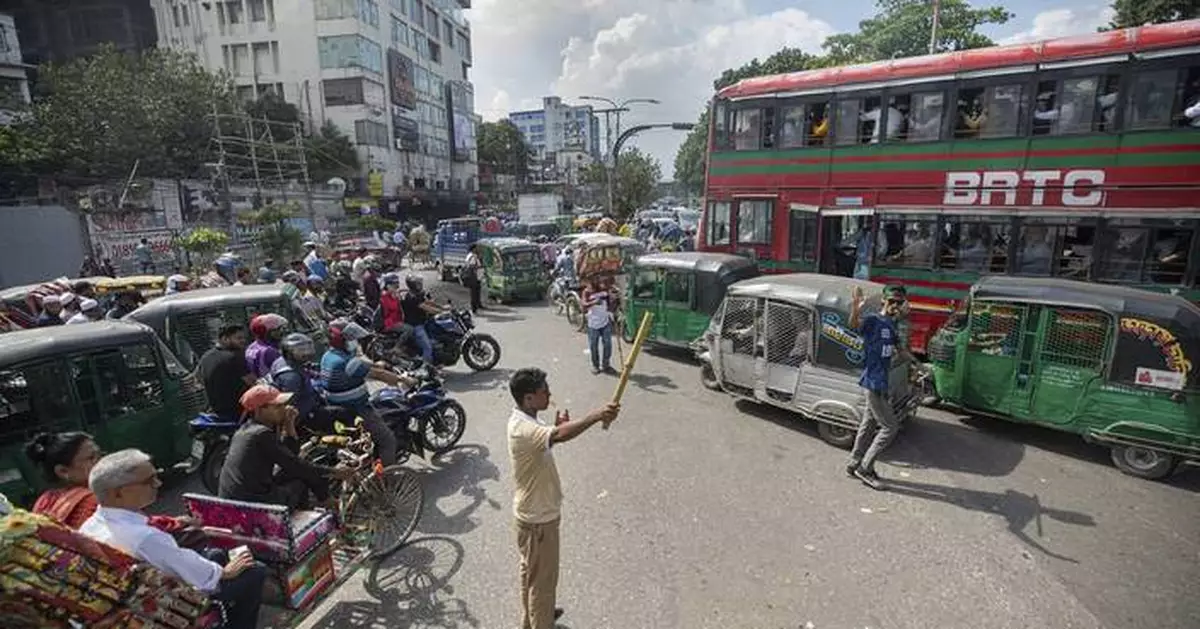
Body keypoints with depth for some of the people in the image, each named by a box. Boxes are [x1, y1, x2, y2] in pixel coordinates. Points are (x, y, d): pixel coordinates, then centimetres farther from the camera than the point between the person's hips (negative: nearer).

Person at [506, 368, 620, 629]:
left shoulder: (526, 419, -1)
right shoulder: (522, 428, -33)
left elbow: (546, 441, 13)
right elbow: (559, 436, -51)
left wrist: (556, 427, -5)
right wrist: (596, 416, -59)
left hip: (534, 512, 10)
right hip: (538, 518, -10)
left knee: (530, 571, 29)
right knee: (543, 579, 10)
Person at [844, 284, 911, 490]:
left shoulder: (892, 325, 11)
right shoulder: (872, 320, -16)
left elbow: (900, 350, 26)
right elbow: (854, 324, -40)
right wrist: (855, 308, -59)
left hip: (882, 382, 9)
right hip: (873, 382, -9)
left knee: (869, 424, 17)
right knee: (890, 426, -5)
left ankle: (855, 464, 30)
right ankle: (865, 468, 5)